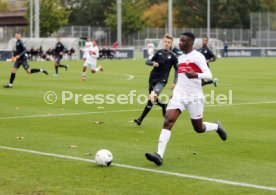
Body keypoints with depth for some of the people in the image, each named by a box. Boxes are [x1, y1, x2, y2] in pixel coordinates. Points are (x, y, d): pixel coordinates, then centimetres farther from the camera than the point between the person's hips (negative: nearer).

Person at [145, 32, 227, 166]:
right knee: (168, 121, -17)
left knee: (198, 128, 8)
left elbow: (208, 75, -19)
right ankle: (159, 155, -26)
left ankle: (216, 126, 43)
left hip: (194, 97, -5)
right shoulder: (180, 58, 14)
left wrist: (195, 75, -37)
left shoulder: (197, 56, -9)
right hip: (179, 95, 5)